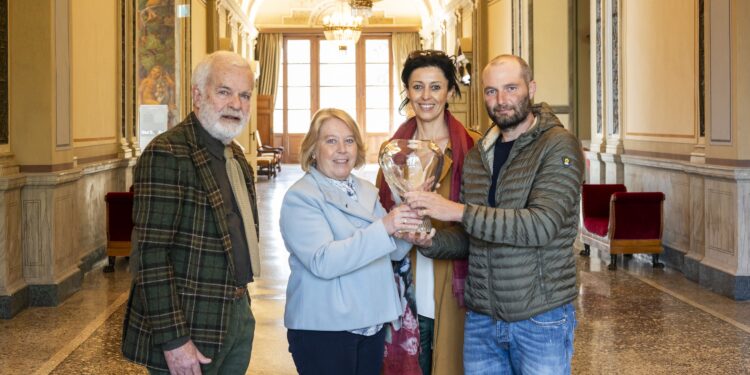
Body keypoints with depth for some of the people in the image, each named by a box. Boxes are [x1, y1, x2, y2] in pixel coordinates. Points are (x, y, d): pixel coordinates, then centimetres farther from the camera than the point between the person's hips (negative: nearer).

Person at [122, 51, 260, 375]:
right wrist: (173, 339, -22)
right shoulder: (166, 154, -16)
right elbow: (151, 255, -20)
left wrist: (242, 305, 15)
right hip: (191, 327, -8)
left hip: (238, 315, 8)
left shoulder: (236, 156, 11)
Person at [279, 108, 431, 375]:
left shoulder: (367, 192, 10)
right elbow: (322, 262, -24)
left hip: (372, 324, 6)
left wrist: (408, 221, -11)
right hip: (323, 330, -6)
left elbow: (393, 252, 9)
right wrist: (383, 228, -29)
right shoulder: (300, 197, -11)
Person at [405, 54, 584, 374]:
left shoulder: (559, 146, -11)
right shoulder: (478, 155, 8)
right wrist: (431, 241, -8)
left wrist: (458, 211, -27)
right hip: (480, 319, 5)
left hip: (541, 320, -5)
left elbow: (543, 225, -24)